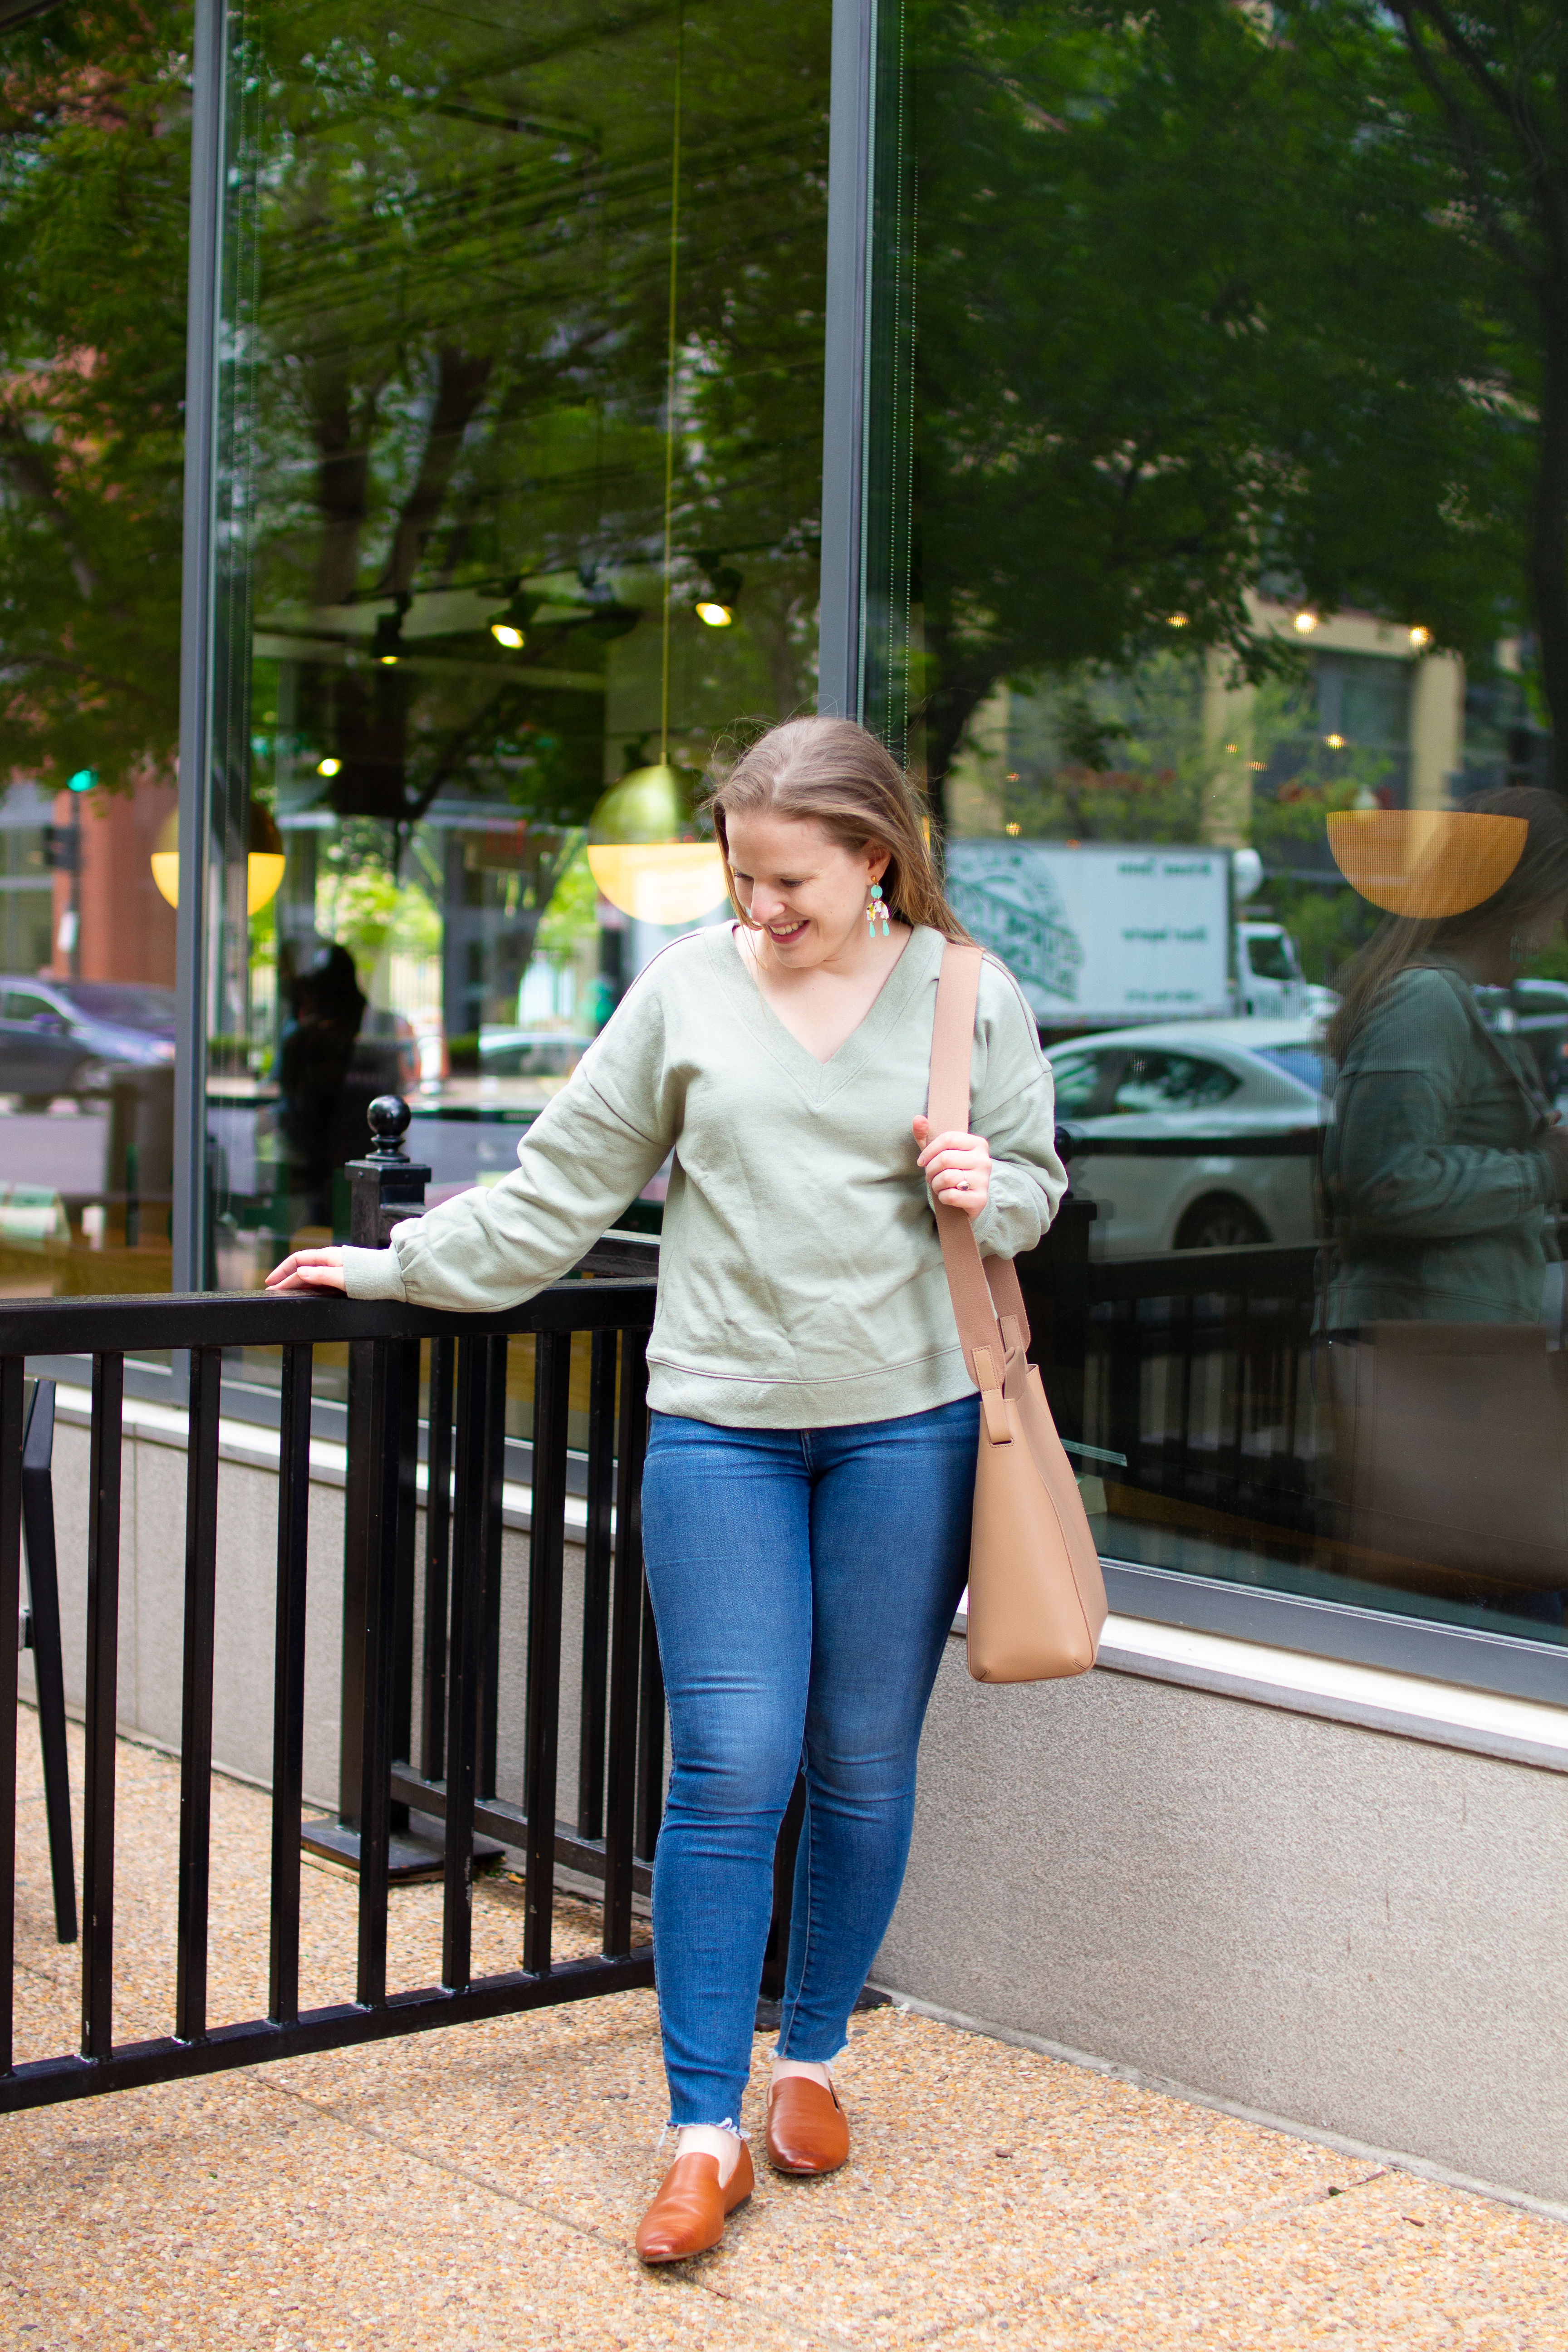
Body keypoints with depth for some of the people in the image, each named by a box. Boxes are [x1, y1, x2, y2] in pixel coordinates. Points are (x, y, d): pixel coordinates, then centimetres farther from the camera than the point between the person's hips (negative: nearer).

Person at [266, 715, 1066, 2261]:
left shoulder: (971, 997, 2)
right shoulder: (687, 988, 3)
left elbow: (1036, 1186, 12)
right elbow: (564, 1182, 10)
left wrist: (987, 1191, -10)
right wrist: (400, 1266, 10)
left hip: (907, 1420, 0)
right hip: (720, 1421, 0)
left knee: (864, 1766, 8)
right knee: (728, 1771, -5)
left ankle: (811, 2060, 29)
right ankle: (706, 2134, 5)